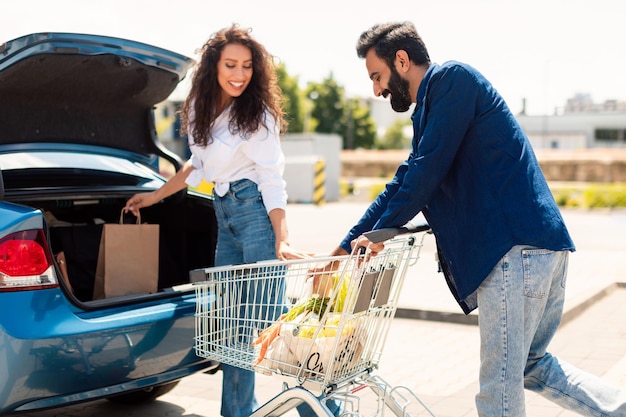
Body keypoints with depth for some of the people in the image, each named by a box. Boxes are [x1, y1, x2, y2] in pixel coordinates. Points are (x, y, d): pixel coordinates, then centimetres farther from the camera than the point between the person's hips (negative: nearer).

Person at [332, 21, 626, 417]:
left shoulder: (451, 77, -4)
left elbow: (426, 173, -13)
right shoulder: (429, 110, 25)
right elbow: (402, 186, 23)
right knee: (530, 364, 22)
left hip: (516, 247, -10)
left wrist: (376, 234, -4)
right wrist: (345, 249, 19)